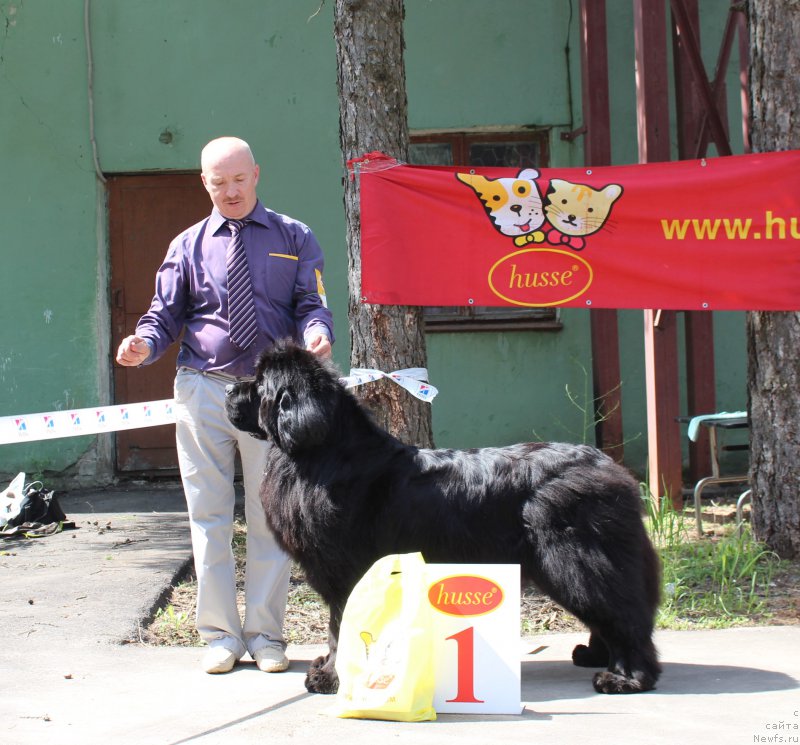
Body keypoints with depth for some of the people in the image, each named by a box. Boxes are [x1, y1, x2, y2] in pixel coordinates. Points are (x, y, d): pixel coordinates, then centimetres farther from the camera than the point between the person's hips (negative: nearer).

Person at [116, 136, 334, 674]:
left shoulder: (293, 238, 9)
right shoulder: (189, 246, 10)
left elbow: (311, 303, 2)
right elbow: (167, 313, 8)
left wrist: (317, 330, -21)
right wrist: (146, 344, -14)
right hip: (203, 389, 1)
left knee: (269, 516, 3)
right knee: (209, 515, 4)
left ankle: (266, 634, 12)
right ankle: (221, 635, 13)